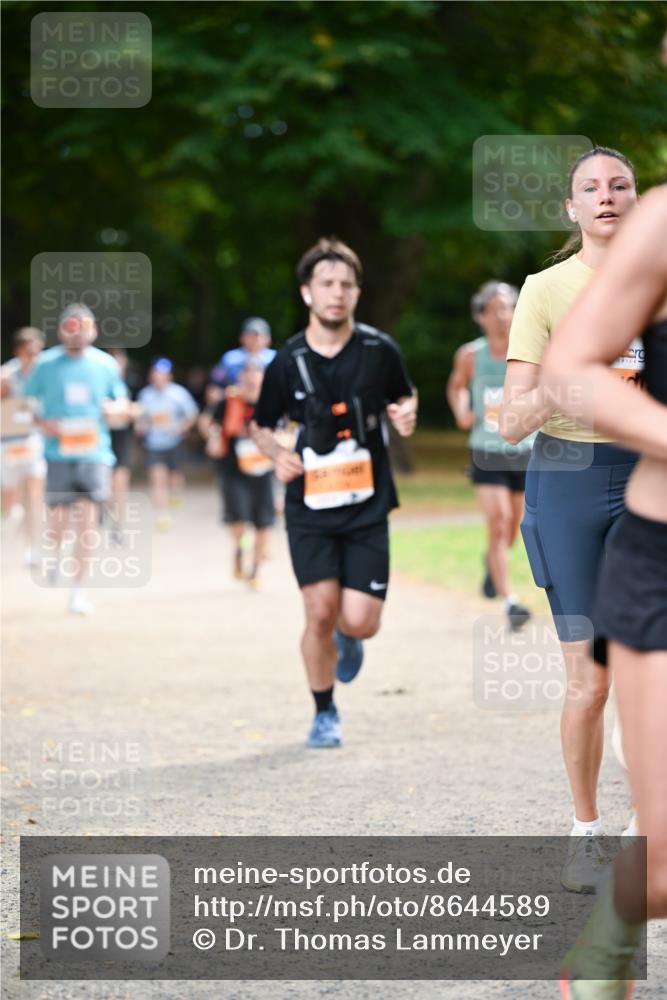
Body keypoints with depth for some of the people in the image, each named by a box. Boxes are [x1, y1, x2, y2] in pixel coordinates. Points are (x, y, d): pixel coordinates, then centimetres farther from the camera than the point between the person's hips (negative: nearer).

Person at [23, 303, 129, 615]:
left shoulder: (105, 364, 5)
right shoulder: (46, 364, 1)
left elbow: (122, 400, 16)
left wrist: (115, 408, -7)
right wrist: (43, 423, -12)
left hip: (95, 452, 1)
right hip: (59, 452, -1)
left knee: (87, 520, -7)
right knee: (62, 519, -3)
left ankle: (78, 590, 2)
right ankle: (53, 554, 34)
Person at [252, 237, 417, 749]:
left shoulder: (379, 350, -2)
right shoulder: (288, 361, -1)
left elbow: (405, 396, 16)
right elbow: (262, 425, 13)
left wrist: (407, 414, -7)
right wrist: (277, 453, -8)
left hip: (367, 505, 0)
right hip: (309, 507, 0)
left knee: (361, 621, -8)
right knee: (320, 612, -10)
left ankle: (348, 638, 32)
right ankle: (325, 713, 12)